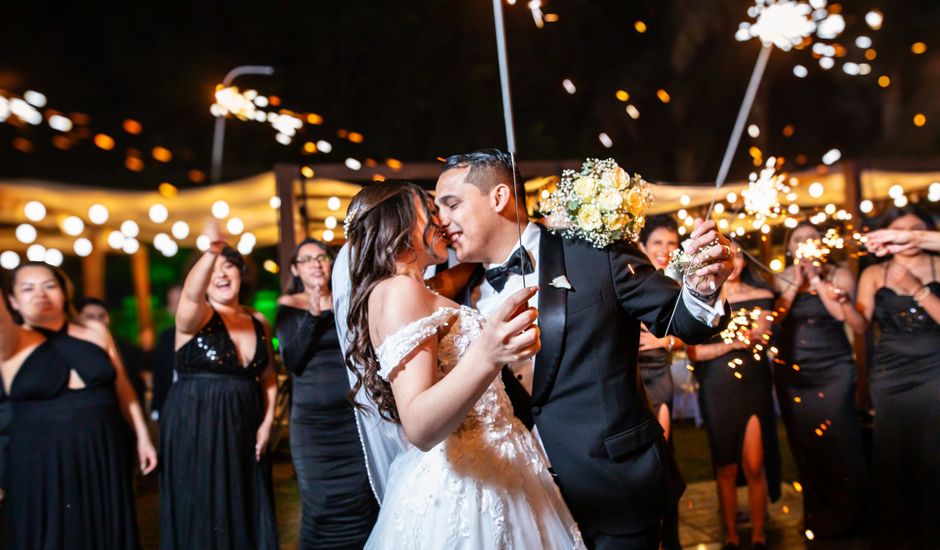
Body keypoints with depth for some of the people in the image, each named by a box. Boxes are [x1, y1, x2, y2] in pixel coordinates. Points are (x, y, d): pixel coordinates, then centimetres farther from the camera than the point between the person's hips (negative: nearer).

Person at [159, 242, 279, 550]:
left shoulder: (258, 321, 7)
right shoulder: (195, 316, -8)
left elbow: (268, 378, 12)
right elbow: (192, 293, -32)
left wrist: (267, 422, 0)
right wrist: (211, 252, -49)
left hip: (244, 429, 5)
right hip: (195, 428, -5)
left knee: (248, 515, 11)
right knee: (203, 517, 1)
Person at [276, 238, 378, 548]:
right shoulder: (288, 306, 4)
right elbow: (292, 361, -8)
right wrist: (312, 316, -17)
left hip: (355, 412, 2)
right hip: (312, 419, -1)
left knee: (362, 498, -1)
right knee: (322, 504, -4)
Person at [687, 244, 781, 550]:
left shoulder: (761, 296, 7)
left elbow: (762, 338, -7)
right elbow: (694, 352, -6)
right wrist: (732, 344, -19)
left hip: (754, 387, 0)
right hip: (717, 390, 0)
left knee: (754, 466, -2)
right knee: (726, 468, 5)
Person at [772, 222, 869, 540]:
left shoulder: (839, 275, 3)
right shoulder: (781, 280, 6)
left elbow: (841, 313, -12)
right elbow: (775, 317, -7)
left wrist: (816, 278, -13)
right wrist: (796, 282, -11)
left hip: (834, 369, -2)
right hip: (792, 373, 2)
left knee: (839, 443, -5)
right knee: (804, 444, 6)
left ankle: (848, 519, 10)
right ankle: (817, 517, 19)